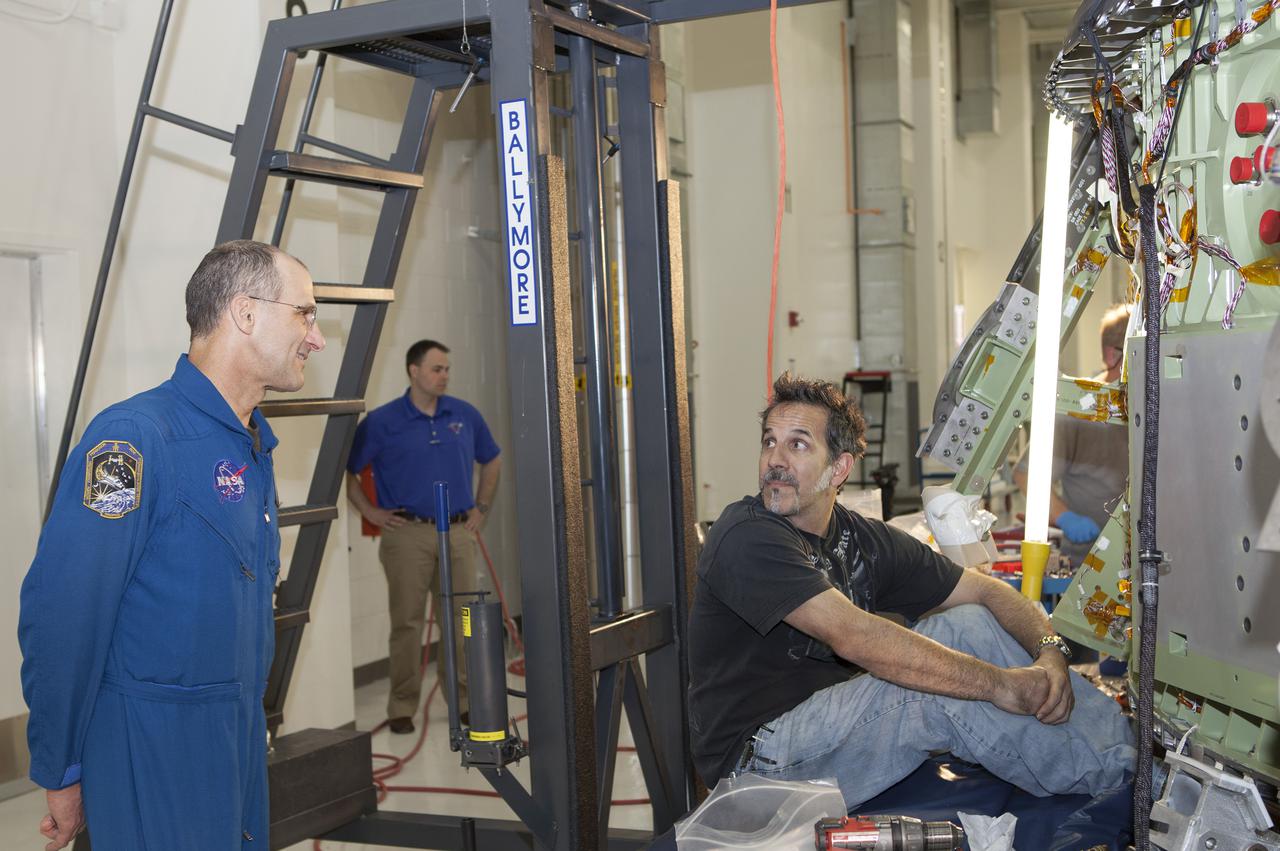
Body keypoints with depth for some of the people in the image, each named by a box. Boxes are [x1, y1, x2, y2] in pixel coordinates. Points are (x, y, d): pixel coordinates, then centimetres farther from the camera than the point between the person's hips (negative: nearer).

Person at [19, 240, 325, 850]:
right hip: (152, 753, -8)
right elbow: (59, 617, -21)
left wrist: (247, 717, 17)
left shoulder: (253, 446, 10)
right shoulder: (135, 437, -18)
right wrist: (62, 774, -15)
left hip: (239, 738, 8)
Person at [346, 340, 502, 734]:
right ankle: (402, 708, 10)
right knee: (407, 622, 1)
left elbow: (492, 460, 21)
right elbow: (346, 470, 0)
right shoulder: (382, 421, -4)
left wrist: (481, 507, 14)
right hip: (408, 534, -3)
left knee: (463, 620, 7)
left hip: (458, 532, 3)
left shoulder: (465, 415, 7)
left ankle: (466, 700, 18)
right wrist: (370, 511, -3)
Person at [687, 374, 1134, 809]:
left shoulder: (863, 540, 6)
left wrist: (1050, 651, -15)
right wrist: (1000, 684, -28)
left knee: (969, 623, -4)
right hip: (756, 758, -8)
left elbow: (989, 591, 7)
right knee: (941, 691, -25)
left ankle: (1125, 743, -3)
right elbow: (853, 637, -30)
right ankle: (1110, 778, -9)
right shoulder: (746, 538, -19)